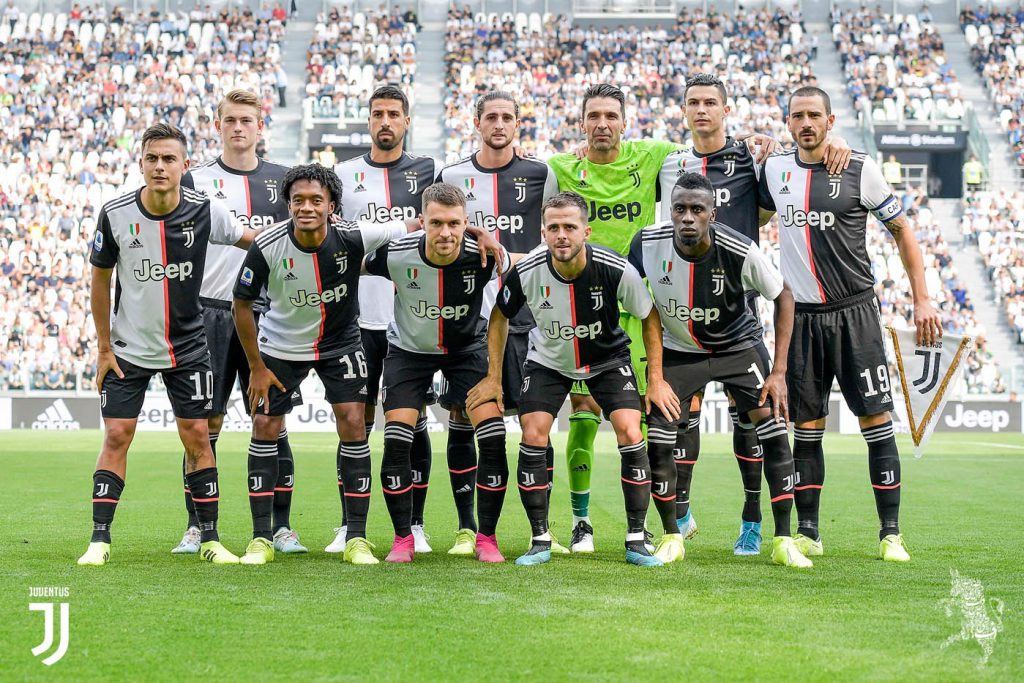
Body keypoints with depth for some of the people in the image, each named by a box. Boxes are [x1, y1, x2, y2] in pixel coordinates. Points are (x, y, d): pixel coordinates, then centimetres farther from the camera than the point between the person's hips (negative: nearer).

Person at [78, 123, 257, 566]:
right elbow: (100, 279, -1)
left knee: (197, 437, 0)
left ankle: (210, 539, 8)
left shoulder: (205, 210, -12)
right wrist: (104, 347, -1)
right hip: (128, 347, 0)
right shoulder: (116, 214, -13)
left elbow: (253, 241, 6)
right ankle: (100, 540, 1)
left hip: (187, 345, 0)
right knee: (116, 437, -4)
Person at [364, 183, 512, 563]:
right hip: (409, 348, 0)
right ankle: (403, 539, 5)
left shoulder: (482, 256, -26)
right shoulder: (396, 255, -28)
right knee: (396, 441, -12)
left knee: (493, 438, -13)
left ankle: (486, 538, 2)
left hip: (467, 346, 0)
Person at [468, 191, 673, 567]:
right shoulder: (526, 272, -26)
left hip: (608, 358, -1)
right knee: (532, 437, -14)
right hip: (548, 360, 1)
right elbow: (499, 317, -3)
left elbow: (650, 318, -10)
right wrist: (493, 377, -2)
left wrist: (656, 380, -10)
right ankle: (541, 541, 1)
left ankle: (636, 540, -5)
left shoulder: (617, 270, -29)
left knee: (630, 434, -17)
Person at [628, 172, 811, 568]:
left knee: (774, 431, -14)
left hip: (739, 345, -1)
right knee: (657, 441, -9)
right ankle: (672, 538, 10)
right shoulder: (647, 243, -22)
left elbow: (783, 296, -11)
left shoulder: (740, 252, -28)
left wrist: (779, 371, -14)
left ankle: (783, 541, -3)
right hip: (678, 350, 1)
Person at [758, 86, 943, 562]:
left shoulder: (860, 169, -3)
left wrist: (922, 298, -1)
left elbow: (901, 229, 3)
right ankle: (807, 533, 11)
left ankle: (890, 534, 0)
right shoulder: (775, 170, 8)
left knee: (876, 420, -5)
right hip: (800, 317, 3)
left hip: (854, 313, -3)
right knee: (806, 427, 4)